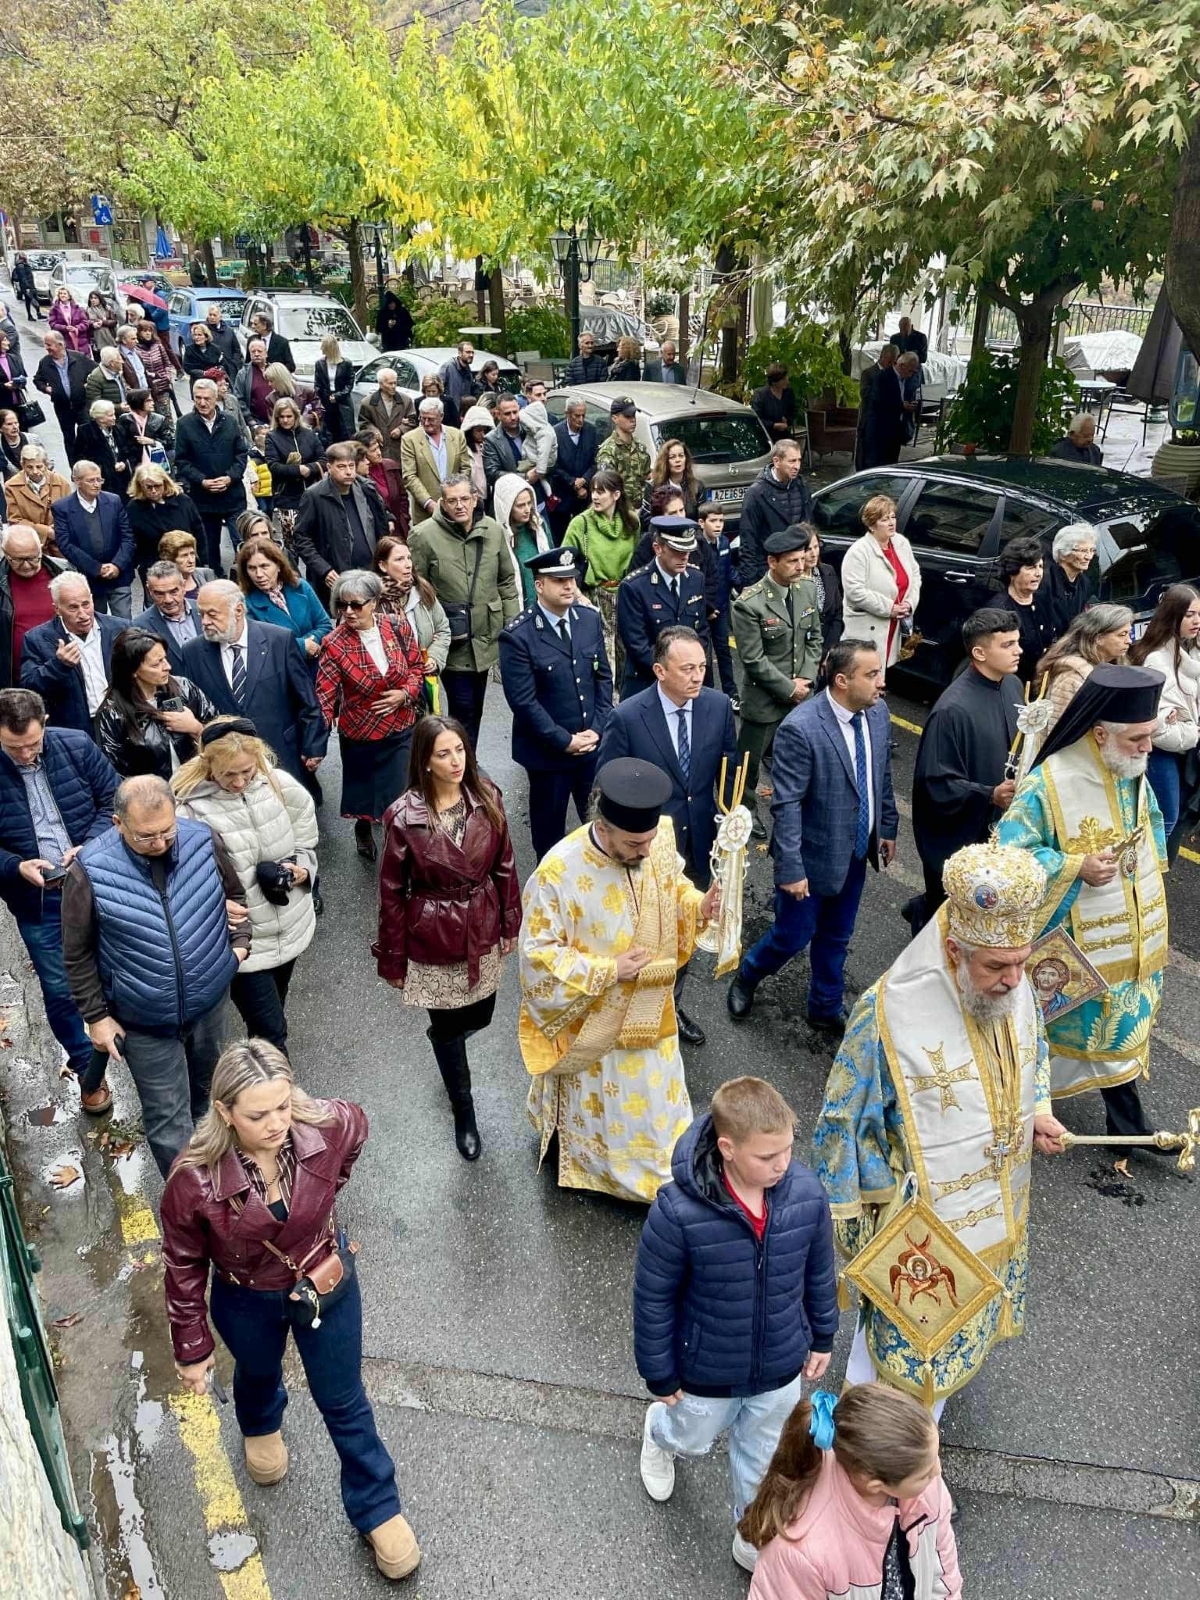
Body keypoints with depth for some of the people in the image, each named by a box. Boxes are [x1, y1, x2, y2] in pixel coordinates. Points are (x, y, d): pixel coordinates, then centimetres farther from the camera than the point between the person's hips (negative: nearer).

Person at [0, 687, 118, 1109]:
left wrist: (92, 845, -20)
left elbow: (115, 800, -4)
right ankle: (87, 1069, 32)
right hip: (37, 900, 0)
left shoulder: (76, 746, -10)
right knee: (60, 990, 11)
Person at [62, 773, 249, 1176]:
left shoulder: (203, 841, -16)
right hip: (144, 1021, -3)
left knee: (203, 1081, 30)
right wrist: (96, 1016, -6)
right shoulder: (89, 871, -24)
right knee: (168, 1120, 7)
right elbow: (78, 955, -10)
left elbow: (234, 894, 5)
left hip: (208, 1001, 4)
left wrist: (239, 942, -8)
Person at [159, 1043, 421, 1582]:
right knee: (259, 1373, 33)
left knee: (343, 1401, 18)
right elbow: (184, 1266, -16)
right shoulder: (194, 1180, -35)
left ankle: (377, 1510, 44)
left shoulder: (329, 1126, -34)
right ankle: (260, 1427, 71)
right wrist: (191, 1348, -5)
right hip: (246, 1301, 0)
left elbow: (358, 1128, -6)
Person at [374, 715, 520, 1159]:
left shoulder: (487, 797, -10)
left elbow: (504, 865, 2)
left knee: (480, 1016, 19)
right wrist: (393, 958, -4)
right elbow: (392, 892, -10)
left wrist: (510, 923, 6)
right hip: (433, 939, -3)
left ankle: (444, 1038, 57)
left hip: (482, 931, 3)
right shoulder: (403, 816, -19)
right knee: (448, 1028, 13)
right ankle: (464, 1114, 37)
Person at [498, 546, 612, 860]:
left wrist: (597, 729, -5)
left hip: (593, 742, 4)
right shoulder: (517, 635, -16)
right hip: (547, 750, -4)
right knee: (549, 827, 13)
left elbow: (603, 677, 5)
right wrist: (565, 741, -16)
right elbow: (523, 701, -18)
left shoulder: (590, 618, 1)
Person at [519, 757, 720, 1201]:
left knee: (654, 1082, 27)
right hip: (591, 1012, -5)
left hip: (647, 1004, 5)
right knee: (598, 1095, 21)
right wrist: (607, 971, -26)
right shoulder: (559, 872, -35)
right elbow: (538, 952, -24)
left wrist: (700, 906, -19)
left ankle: (662, 1166, 57)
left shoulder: (660, 839, -20)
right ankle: (595, 1163, 54)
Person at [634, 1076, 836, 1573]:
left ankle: (752, 1539, 57)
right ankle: (659, 1431, 64)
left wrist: (822, 1337, 9)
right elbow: (653, 1299, -19)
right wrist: (660, 1376, -7)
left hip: (781, 1368, 2)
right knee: (694, 1439, 28)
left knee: (762, 1458, 27)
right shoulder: (678, 1212, -36)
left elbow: (819, 1272, -4)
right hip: (707, 1372, -2)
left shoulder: (807, 1194, -25)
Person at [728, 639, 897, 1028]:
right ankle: (746, 976, 40)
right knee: (793, 936, 11)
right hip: (814, 856, -6)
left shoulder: (877, 713, -5)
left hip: (856, 852, 6)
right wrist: (790, 868, -23)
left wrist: (888, 828, 15)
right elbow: (787, 805, -24)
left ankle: (826, 1007, 42)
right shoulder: (800, 728, -26)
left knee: (836, 937, 21)